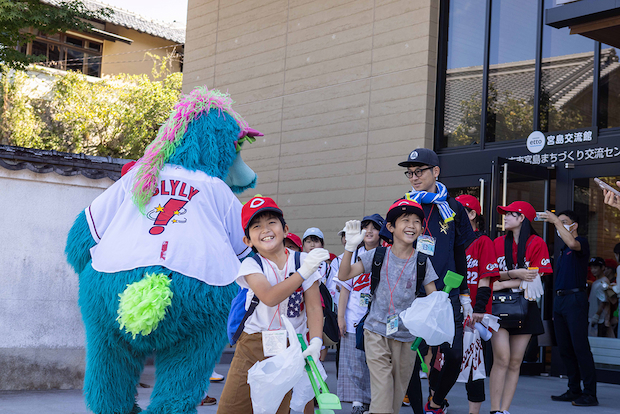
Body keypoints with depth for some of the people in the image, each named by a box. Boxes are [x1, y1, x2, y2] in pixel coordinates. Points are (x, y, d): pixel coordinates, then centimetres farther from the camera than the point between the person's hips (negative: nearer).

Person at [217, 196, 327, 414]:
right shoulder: (251, 265, -5)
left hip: (293, 347, 0)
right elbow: (269, 297, -24)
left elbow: (314, 307, -5)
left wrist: (315, 342, -20)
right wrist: (303, 272, -27)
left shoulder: (303, 260, -1)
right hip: (254, 345, 0)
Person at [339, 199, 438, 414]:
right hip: (377, 332, -1)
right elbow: (344, 275, -7)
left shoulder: (422, 261, -2)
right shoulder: (378, 255, -3)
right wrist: (350, 247, -22)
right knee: (381, 389, -9)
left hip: (407, 335, 2)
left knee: (398, 391, 13)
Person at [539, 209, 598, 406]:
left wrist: (556, 221, -21)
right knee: (564, 349, 8)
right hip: (559, 300, 8)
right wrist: (556, 308, 17)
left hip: (575, 299, -8)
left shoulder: (582, 242, -1)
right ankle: (574, 391, 14)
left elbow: (572, 243, -28)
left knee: (580, 347, -10)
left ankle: (590, 394, -7)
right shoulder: (562, 250, 22)